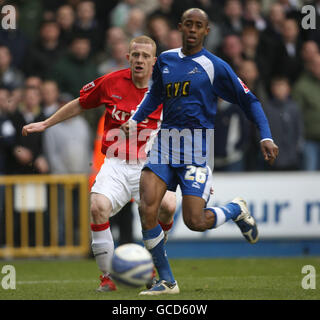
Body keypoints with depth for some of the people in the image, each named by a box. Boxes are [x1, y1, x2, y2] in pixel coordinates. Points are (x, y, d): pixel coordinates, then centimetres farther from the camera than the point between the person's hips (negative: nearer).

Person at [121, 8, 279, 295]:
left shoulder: (215, 66, -1)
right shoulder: (165, 60, 12)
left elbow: (248, 100, 3)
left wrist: (266, 137, -7)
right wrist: (134, 120, 16)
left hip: (197, 147, -4)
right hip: (165, 143, 4)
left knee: (194, 221, -12)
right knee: (147, 210, -13)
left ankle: (237, 210, 22)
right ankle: (167, 282, -1)